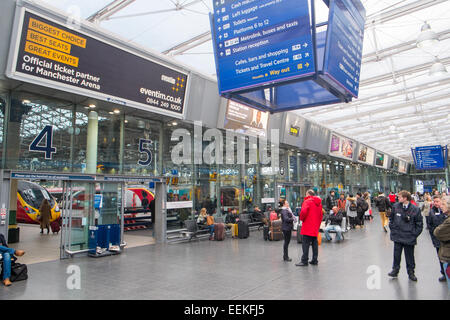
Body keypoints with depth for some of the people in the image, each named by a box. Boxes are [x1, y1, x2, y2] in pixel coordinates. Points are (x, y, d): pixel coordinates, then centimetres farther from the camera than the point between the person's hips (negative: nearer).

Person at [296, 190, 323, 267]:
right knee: (315, 243, 12)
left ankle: (304, 261, -3)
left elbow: (303, 211, -24)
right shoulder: (319, 203, 14)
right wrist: (318, 223, 19)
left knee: (305, 244, -5)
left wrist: (302, 219, -6)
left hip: (308, 227, -8)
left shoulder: (307, 201, -10)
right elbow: (321, 215, 16)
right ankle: (314, 260, 16)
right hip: (316, 228, 8)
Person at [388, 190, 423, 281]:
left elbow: (419, 223, -1)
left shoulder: (415, 209, -10)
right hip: (397, 236, 2)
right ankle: (395, 270, 25)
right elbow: (391, 218, 11)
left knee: (409, 256, 11)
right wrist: (392, 228, 6)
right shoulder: (396, 206, -3)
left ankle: (411, 272, 27)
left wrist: (414, 234, -4)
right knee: (396, 254, 10)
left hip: (409, 238, -2)